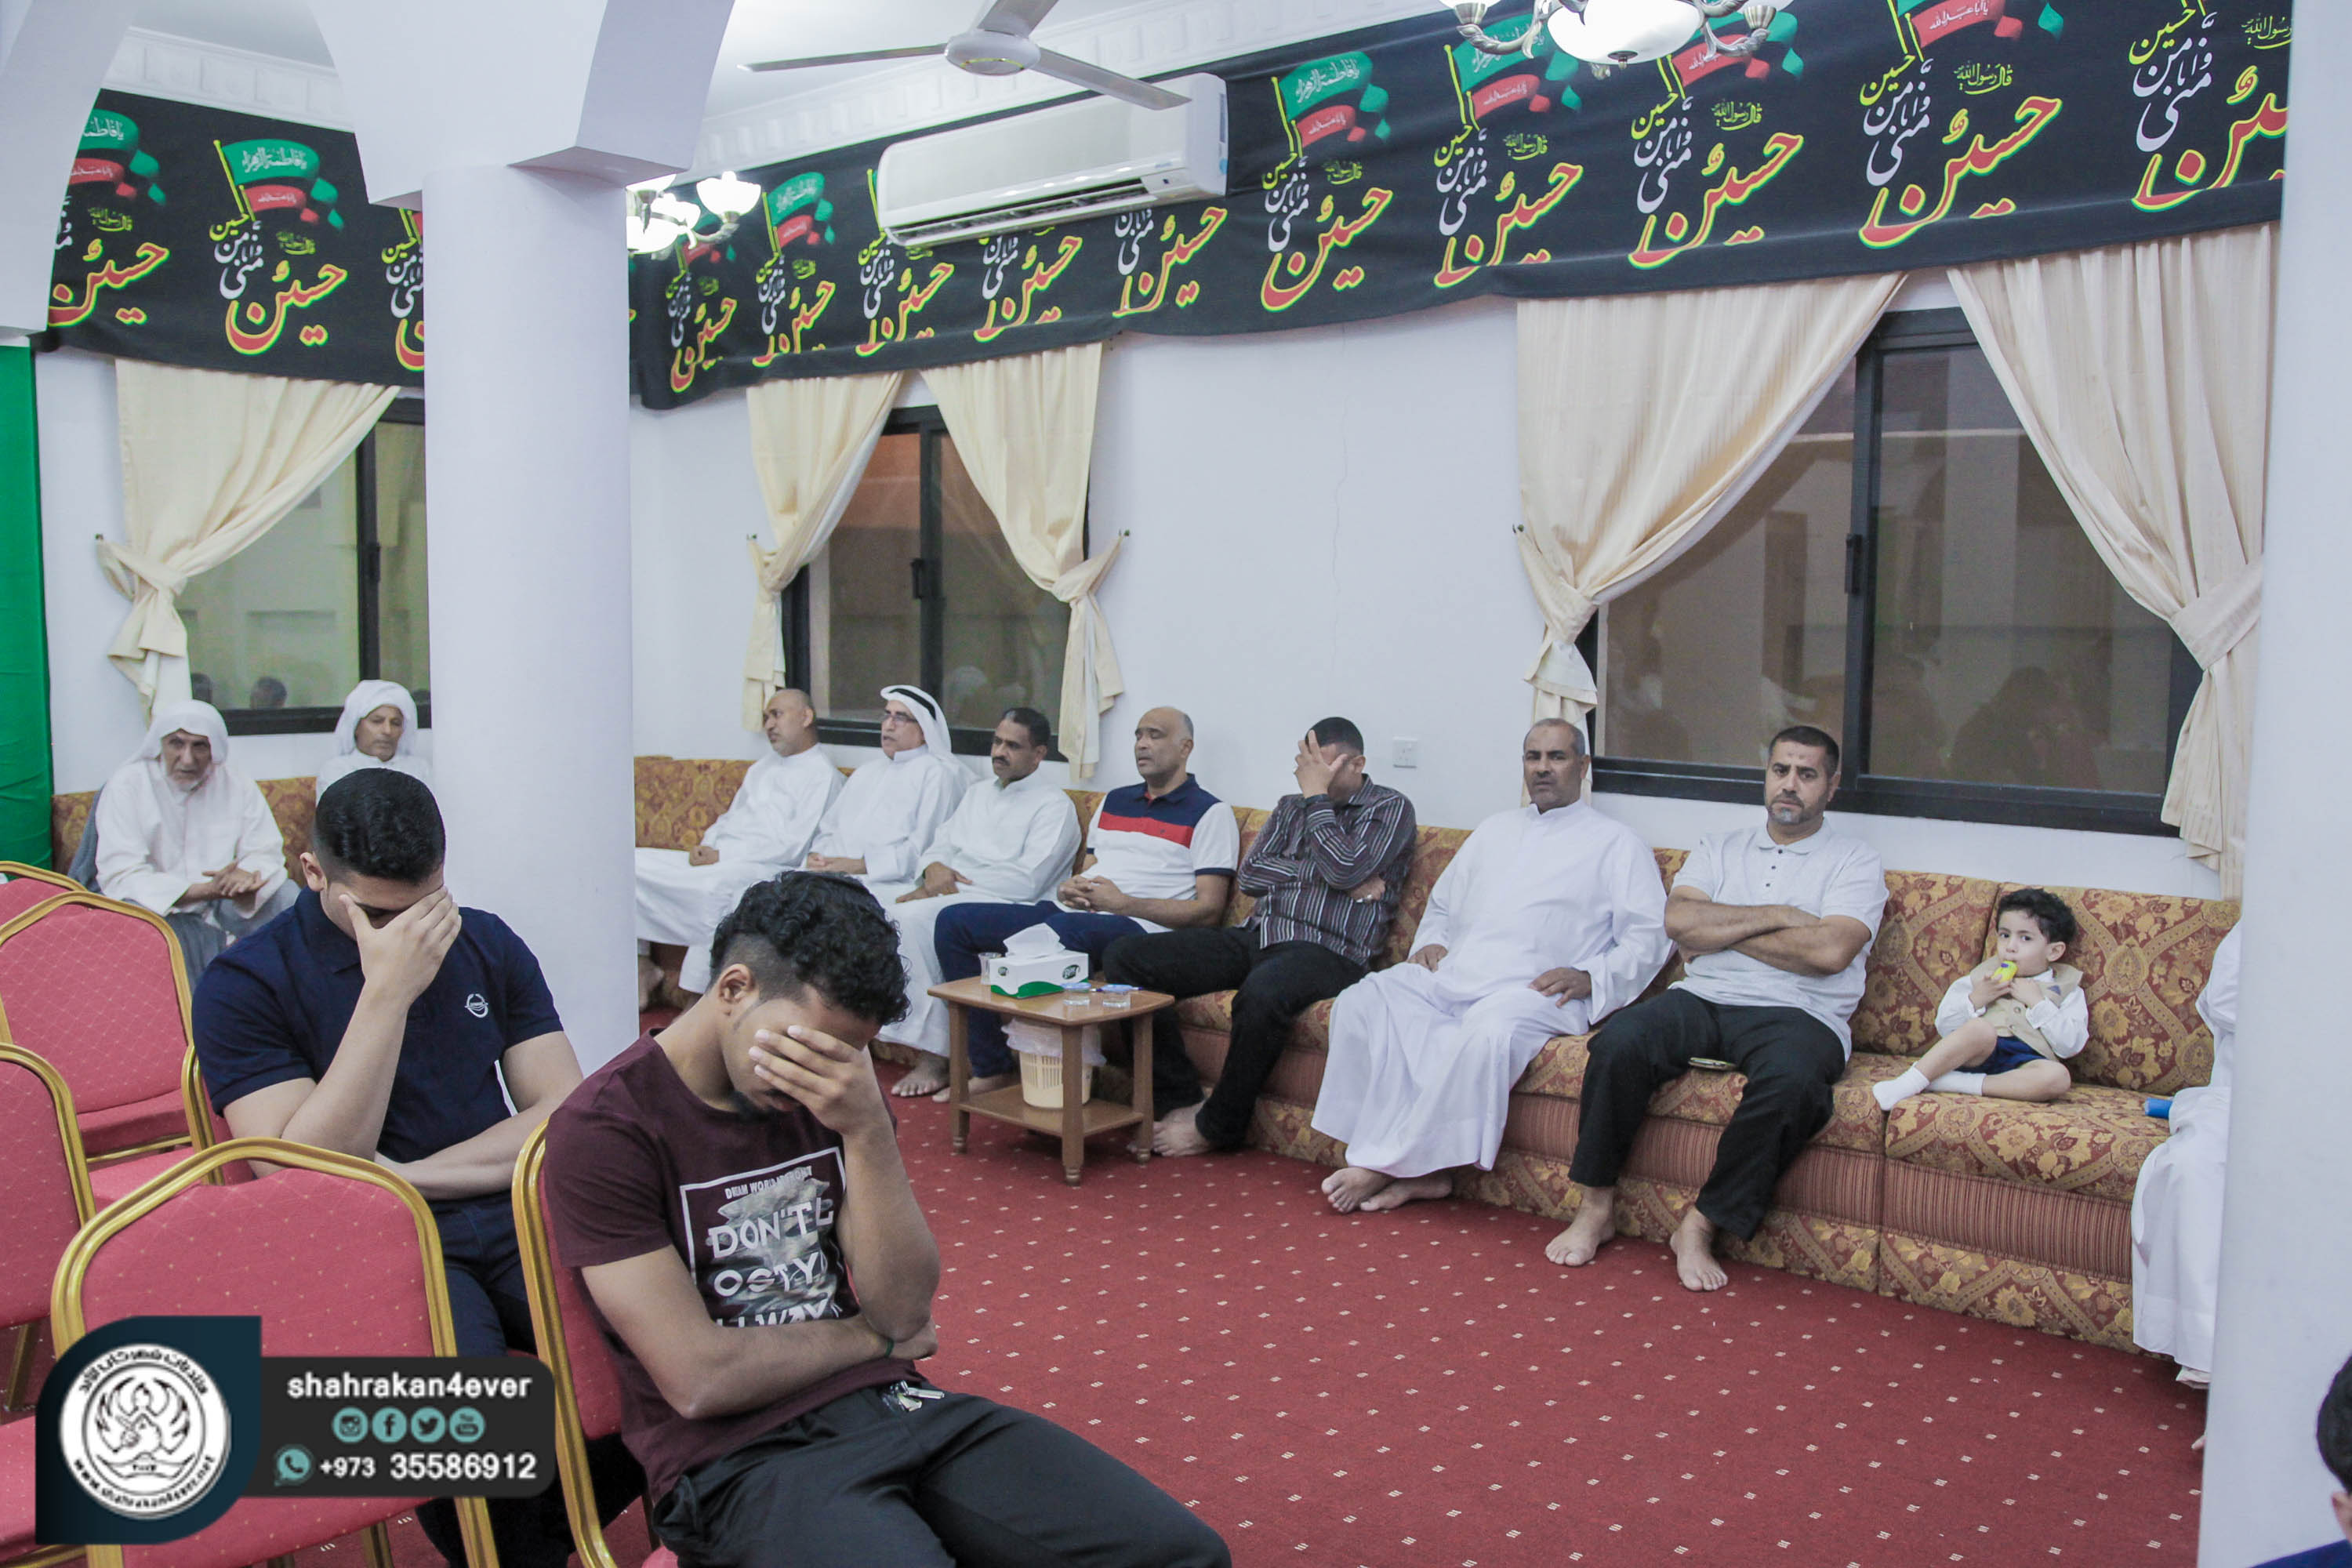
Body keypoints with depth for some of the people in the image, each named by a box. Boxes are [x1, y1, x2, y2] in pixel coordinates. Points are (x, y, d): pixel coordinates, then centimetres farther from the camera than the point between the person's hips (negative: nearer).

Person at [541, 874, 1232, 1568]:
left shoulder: (836, 1094, 8)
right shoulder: (607, 1127, -9)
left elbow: (906, 1308, -1)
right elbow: (700, 1379, -14)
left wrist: (869, 1131, -14)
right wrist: (870, 1336, 0)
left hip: (890, 1405, 5)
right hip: (740, 1458, -5)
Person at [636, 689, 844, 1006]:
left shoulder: (822, 775, -2)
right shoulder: (763, 766, 27)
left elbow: (792, 847, -13)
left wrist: (722, 855, -14)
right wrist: (705, 846, 5)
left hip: (766, 870, -9)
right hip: (718, 861, 9)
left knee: (717, 883, -40)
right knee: (635, 863, -5)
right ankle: (643, 966, -2)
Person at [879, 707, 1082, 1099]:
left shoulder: (1054, 805, 1)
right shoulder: (978, 793, 27)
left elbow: (1027, 881, -11)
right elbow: (942, 844, 23)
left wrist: (955, 884, -13)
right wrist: (935, 868, -3)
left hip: (1003, 906, -7)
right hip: (950, 895, 7)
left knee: (913, 917, -31)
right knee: (886, 913, -24)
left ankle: (934, 1057, -26)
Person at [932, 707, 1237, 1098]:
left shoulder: (1210, 813, 4)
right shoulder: (1114, 801, 26)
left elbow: (1208, 910, -5)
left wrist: (1123, 903, -12)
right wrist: (1068, 890, 3)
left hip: (1137, 925, -8)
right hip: (1071, 913, 8)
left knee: (1057, 930, -40)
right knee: (953, 922, -5)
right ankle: (990, 1067, -5)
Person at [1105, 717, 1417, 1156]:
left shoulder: (1390, 808, 7)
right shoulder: (1291, 807, 24)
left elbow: (1345, 869, -11)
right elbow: (1251, 874, 9)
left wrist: (1316, 795, -2)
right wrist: (1324, 874, -4)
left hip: (1329, 952, -6)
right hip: (1256, 936, 7)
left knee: (1263, 991, -42)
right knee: (1124, 956, -9)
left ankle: (1218, 1126, -17)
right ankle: (1180, 1102, -11)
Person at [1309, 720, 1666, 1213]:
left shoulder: (1616, 843, 12)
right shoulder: (1495, 830, 30)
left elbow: (1648, 937, 3)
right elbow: (1442, 903, 35)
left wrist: (1589, 977, -13)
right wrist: (1430, 941, 12)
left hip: (1533, 990, -5)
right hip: (1449, 977, 5)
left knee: (1490, 1032, -40)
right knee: (1360, 1003, -22)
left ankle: (1388, 1163, -27)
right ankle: (1423, 1169, -26)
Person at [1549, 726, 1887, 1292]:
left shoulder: (1857, 862, 9)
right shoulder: (1720, 847, 20)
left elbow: (1829, 951, -10)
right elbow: (1679, 921, 1)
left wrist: (1720, 930, -2)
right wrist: (1776, 916, -4)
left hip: (1796, 1014, -2)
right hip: (1702, 1000, 3)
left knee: (1794, 1082, -37)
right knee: (1618, 1043, -28)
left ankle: (1701, 1226, -21)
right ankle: (1597, 1207, -12)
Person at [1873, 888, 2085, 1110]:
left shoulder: (2066, 990, 20)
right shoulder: (1983, 976, 24)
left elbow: (2071, 1045, 5)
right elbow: (1945, 1027, 15)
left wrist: (2037, 1003, 0)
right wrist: (1975, 1000, -1)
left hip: (2023, 1062, 0)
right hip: (1979, 1053, 0)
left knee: (2058, 1077, -35)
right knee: (1981, 1029, -35)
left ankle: (1956, 1083, -36)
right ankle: (1907, 1085, -38)